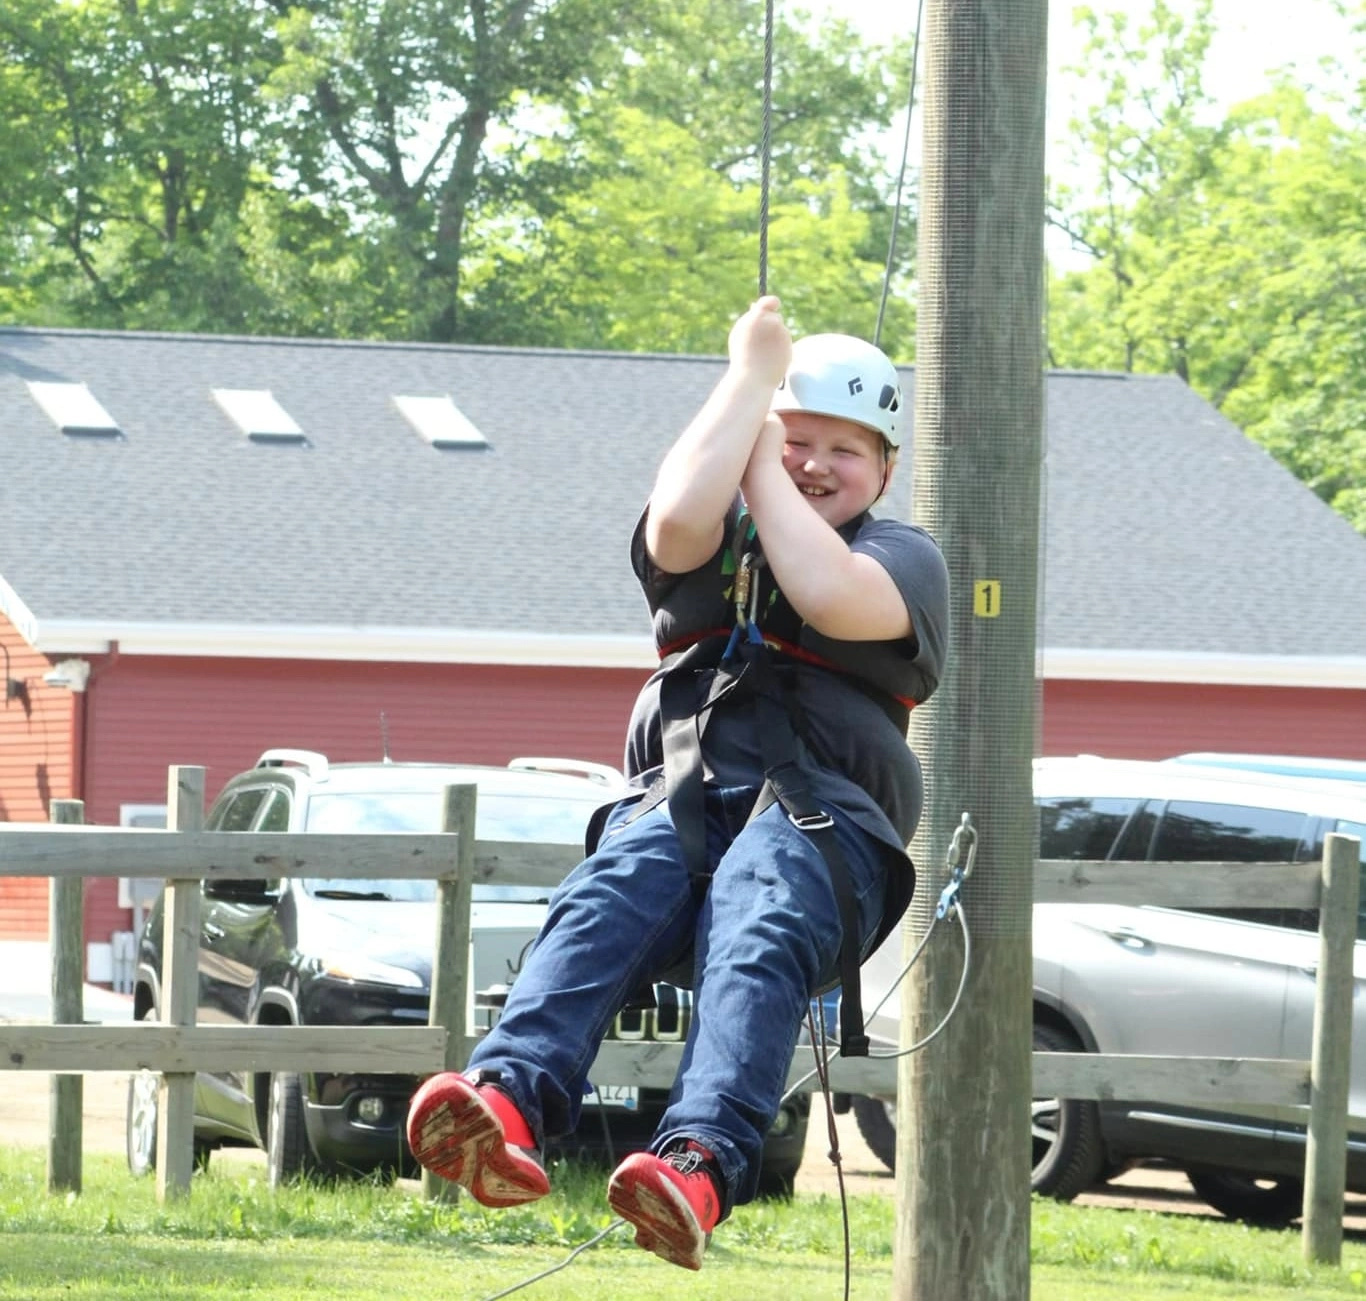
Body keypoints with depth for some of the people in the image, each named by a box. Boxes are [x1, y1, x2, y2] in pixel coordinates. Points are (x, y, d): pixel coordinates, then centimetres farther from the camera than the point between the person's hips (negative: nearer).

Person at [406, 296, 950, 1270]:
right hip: (676, 801, 3)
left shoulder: (903, 557, 19)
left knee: (754, 946, -36)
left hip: (819, 819, -2)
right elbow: (679, 516, 0)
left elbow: (832, 596, -6)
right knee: (599, 914, -32)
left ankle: (701, 1167, -62)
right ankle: (509, 1107, -59)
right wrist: (754, 375, 11)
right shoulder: (719, 544, 27)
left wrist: (761, 471, 7)